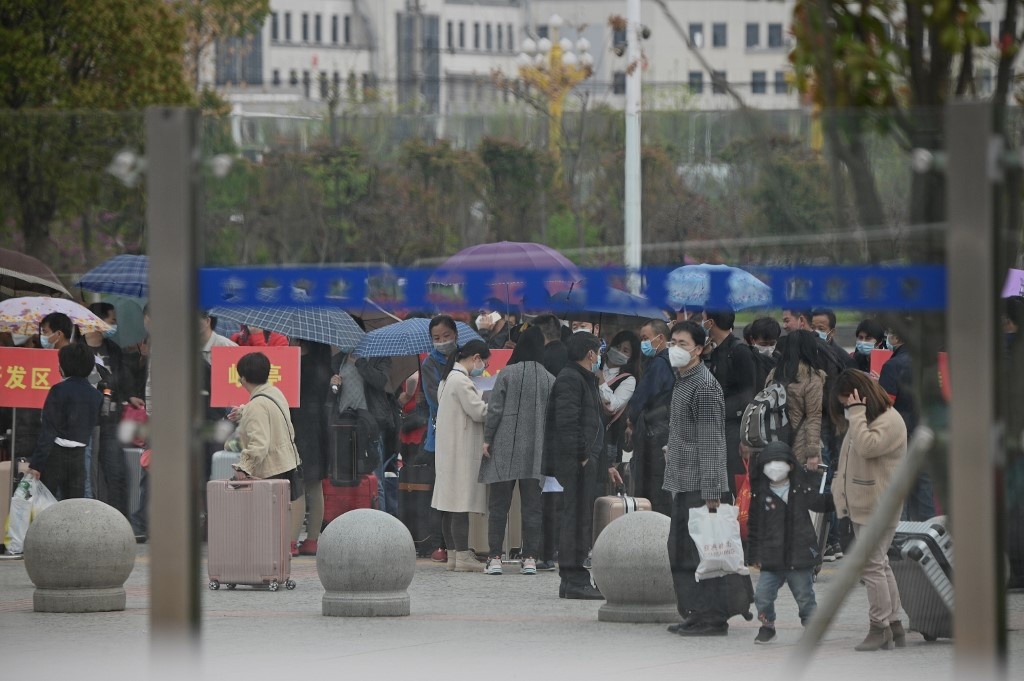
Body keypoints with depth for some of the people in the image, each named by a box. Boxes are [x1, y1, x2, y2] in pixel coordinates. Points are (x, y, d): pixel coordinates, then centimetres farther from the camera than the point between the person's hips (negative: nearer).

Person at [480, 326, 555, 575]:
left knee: (498, 505, 3)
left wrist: (488, 438, 1)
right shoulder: (550, 380, 2)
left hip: (505, 449, -2)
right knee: (532, 506, 7)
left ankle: (495, 558, -1)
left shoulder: (507, 374, -5)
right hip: (536, 452, 2)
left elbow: (494, 409, -7)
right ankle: (530, 558, 4)